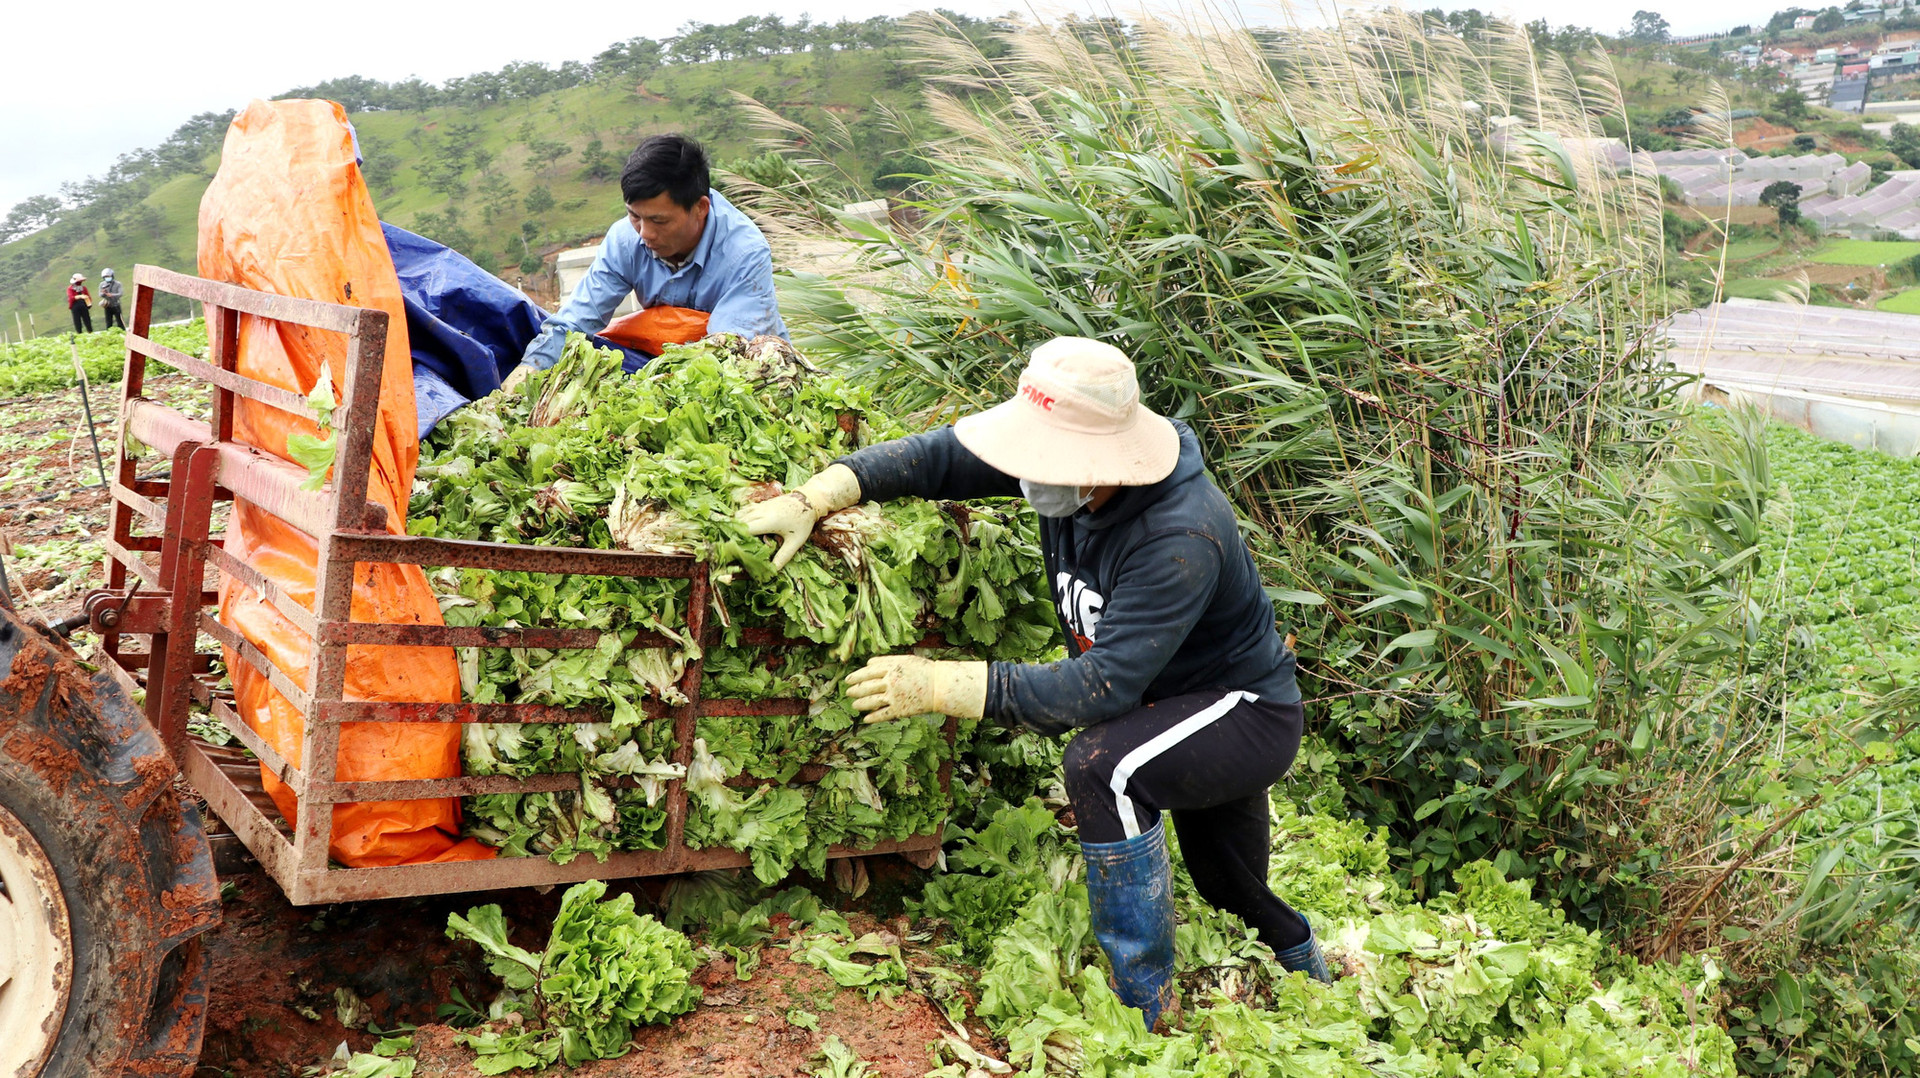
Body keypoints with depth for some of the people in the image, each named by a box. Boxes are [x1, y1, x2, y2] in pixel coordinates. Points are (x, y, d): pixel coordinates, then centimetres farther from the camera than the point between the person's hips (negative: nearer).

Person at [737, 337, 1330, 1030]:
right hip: (1173, 706, 8)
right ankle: (1307, 968, 60)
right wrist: (814, 499, -24)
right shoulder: (1068, 465, -16)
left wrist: (941, 686, -40)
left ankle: (1144, 1020, -25)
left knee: (1102, 762, -36)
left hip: (1247, 713, -8)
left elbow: (1103, 685, -40)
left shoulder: (1181, 541, -37)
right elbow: (943, 455, -12)